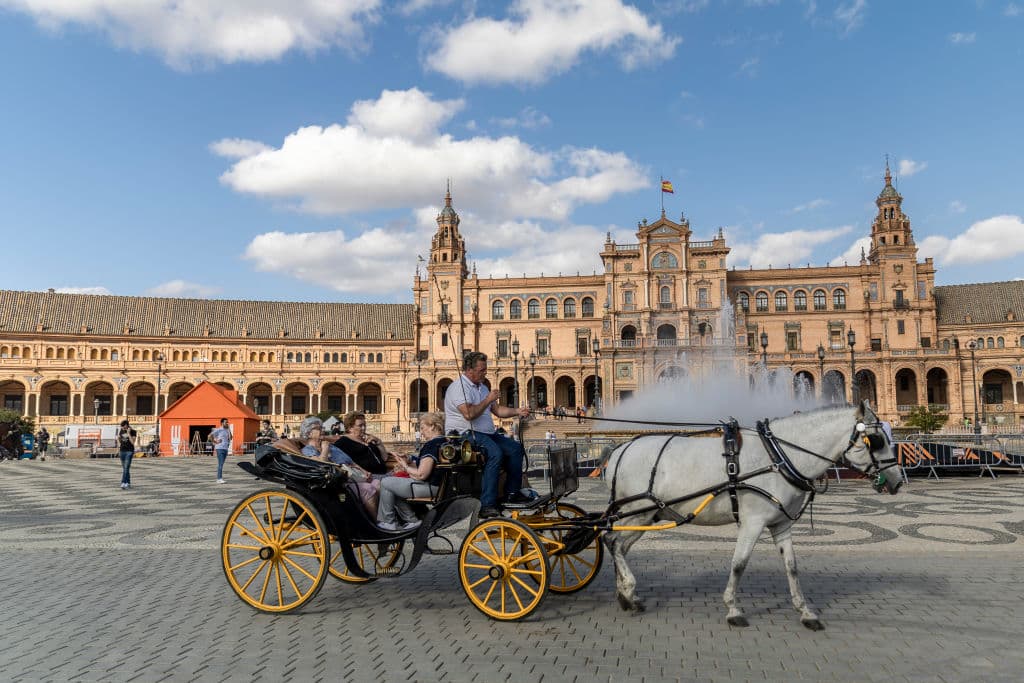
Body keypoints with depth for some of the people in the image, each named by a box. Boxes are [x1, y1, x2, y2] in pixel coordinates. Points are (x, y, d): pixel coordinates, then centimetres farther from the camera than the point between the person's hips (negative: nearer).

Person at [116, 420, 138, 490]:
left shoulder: (133, 432, -7)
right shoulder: (120, 431, 6)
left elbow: (133, 442, -16)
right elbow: (119, 441, 14)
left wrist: (129, 433, -18)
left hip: (130, 451, -5)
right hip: (122, 451, 5)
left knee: (126, 467, -15)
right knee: (124, 468, 7)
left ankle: (123, 483, -20)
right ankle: (128, 483, 14)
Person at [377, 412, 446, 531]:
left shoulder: (431, 445, -21)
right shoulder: (444, 442, 10)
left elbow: (421, 474, -25)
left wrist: (406, 468, -7)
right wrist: (411, 462, 9)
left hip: (430, 488, -11)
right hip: (438, 485, 11)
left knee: (386, 483, -1)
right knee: (394, 487, 21)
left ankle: (388, 522, 11)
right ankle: (412, 521, 17)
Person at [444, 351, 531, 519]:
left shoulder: (482, 387, 20)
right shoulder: (458, 387, -12)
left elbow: (497, 410, 22)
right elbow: (469, 414, -25)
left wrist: (517, 411, 8)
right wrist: (488, 400, -13)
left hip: (487, 433, 10)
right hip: (465, 434, -10)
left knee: (516, 448, 3)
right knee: (495, 453, -31)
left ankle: (512, 492, 10)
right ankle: (487, 505, -33)